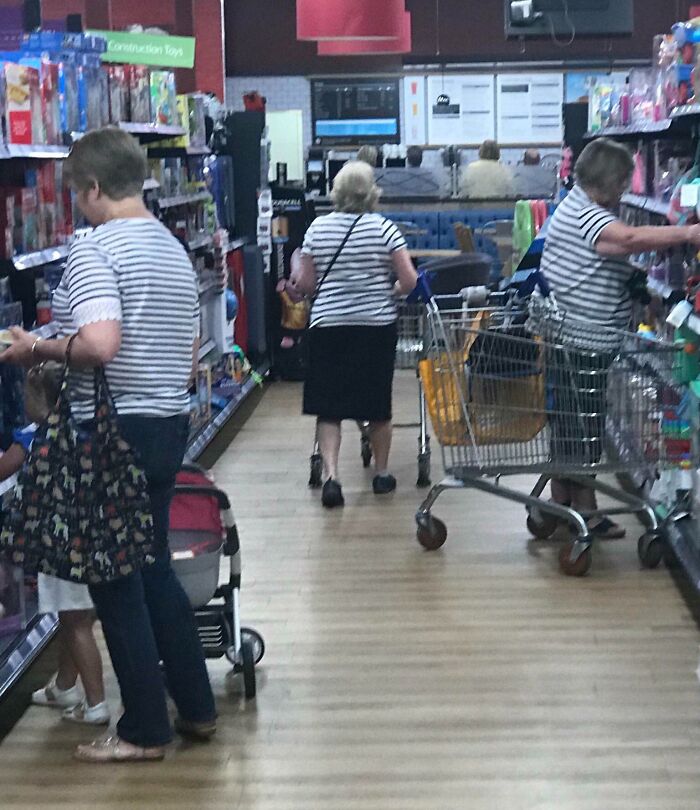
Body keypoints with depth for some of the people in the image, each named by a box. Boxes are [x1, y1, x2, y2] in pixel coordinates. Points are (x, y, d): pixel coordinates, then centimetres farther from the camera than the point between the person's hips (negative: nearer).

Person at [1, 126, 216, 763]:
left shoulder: (93, 249, -15)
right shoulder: (175, 249, 13)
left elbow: (99, 344, -29)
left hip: (113, 429, -8)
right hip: (171, 423, 9)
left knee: (116, 580, 3)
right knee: (154, 567, 19)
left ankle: (144, 731, 11)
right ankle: (196, 708, 25)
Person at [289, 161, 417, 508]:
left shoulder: (317, 228, 0)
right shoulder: (384, 228, -4)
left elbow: (305, 284, 2)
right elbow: (410, 280, -8)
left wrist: (297, 281, 24)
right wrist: (390, 292, 13)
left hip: (328, 325, 1)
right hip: (377, 326, 0)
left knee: (329, 406, 4)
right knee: (378, 404, 13)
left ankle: (331, 474, -12)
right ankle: (382, 473, 26)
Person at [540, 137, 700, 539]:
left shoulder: (575, 207, 15)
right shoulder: (585, 216, -19)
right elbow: (630, 239, -35)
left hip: (566, 338, 11)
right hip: (584, 344, -11)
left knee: (568, 423, 17)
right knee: (584, 428, -1)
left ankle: (562, 500, 28)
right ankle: (586, 512, 8)